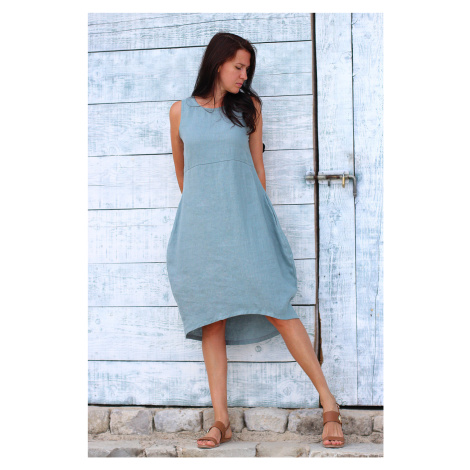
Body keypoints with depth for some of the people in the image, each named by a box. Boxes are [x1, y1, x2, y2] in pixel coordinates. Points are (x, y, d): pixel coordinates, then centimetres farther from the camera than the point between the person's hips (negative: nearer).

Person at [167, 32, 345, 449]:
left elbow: (257, 165, 13)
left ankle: (329, 404, -1)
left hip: (244, 222, -1)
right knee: (210, 320, -1)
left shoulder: (249, 107, 8)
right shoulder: (181, 111, 9)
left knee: (276, 309, -7)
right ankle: (221, 420, 3)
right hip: (200, 223, 1)